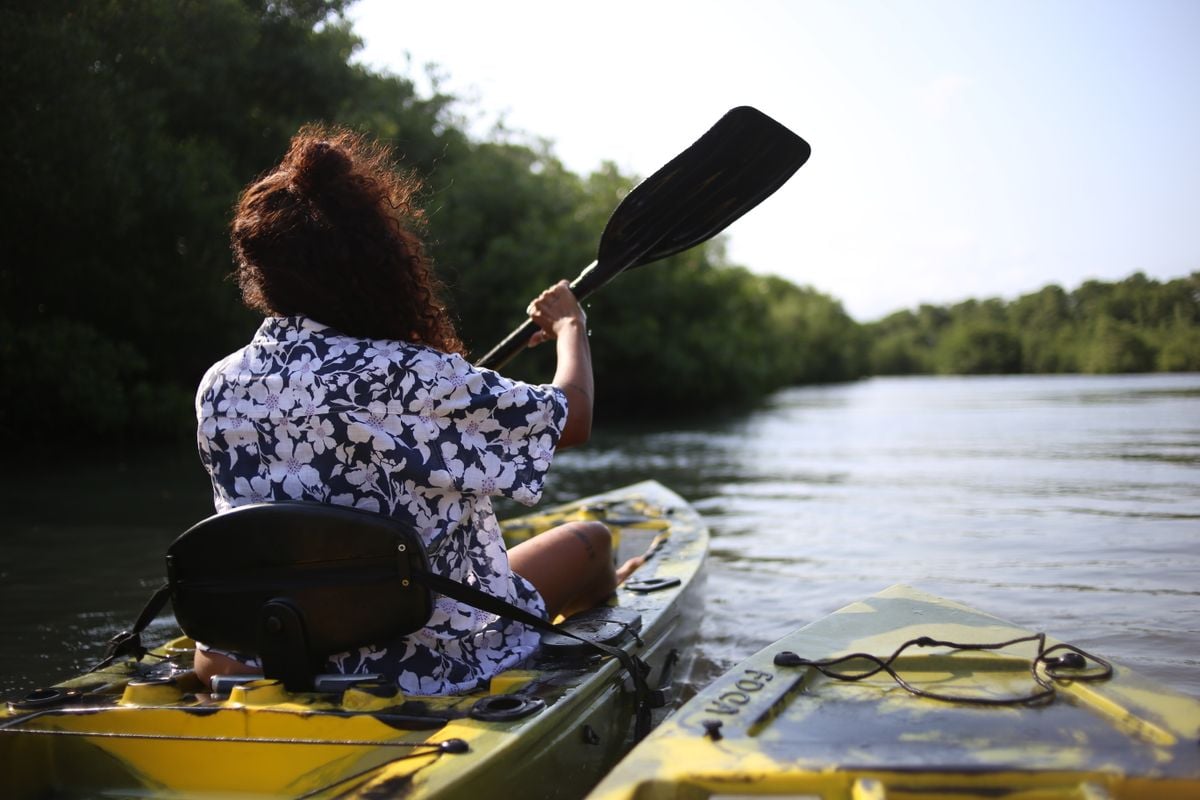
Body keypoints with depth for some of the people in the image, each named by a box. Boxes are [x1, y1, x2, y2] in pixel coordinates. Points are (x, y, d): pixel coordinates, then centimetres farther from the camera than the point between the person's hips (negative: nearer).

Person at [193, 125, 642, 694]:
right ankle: (595, 596, 55)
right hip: (433, 660, -5)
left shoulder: (216, 388, -6)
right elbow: (572, 418, -13)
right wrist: (570, 325, 8)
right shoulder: (411, 377, -26)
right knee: (589, 539, 18)